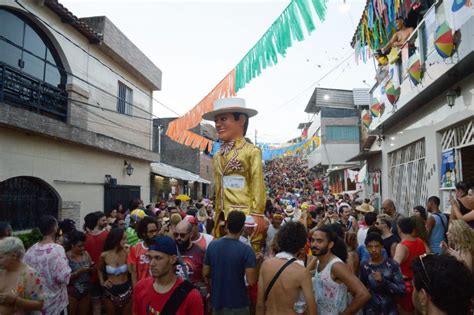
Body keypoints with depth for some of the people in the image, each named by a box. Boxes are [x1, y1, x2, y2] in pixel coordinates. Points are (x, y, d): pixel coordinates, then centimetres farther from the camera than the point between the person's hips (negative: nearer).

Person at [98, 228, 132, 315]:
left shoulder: (126, 253, -12)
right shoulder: (105, 255, -8)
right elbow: (99, 269, 12)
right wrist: (102, 282, 4)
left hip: (126, 289, -1)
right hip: (110, 291, 1)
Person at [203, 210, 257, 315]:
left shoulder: (212, 245, -6)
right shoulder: (246, 250, -20)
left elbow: (205, 273, 1)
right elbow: (251, 281, -21)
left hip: (217, 301, 4)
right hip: (238, 304, -4)